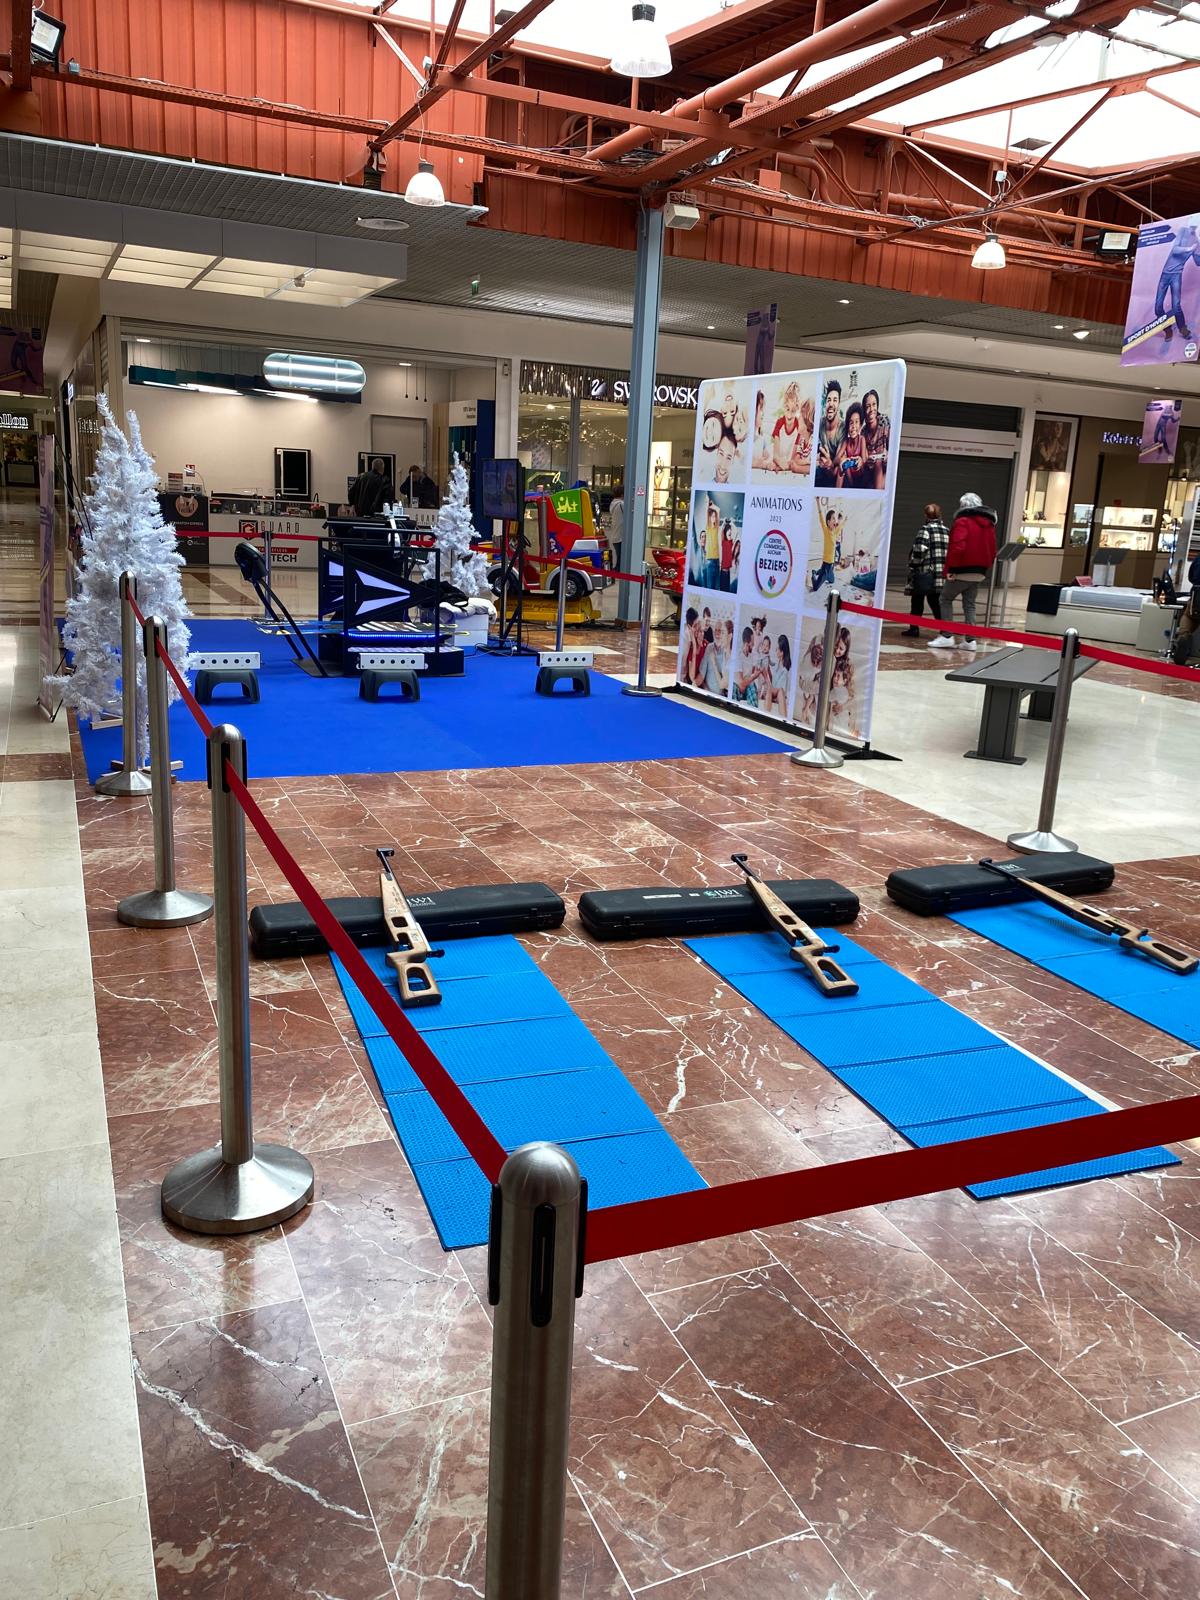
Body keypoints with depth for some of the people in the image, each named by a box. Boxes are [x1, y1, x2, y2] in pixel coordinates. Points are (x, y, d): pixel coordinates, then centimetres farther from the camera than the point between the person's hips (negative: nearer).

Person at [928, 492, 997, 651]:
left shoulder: (963, 522, -10)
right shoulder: (989, 524, 14)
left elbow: (957, 547, -22)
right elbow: (992, 551, 15)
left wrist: (950, 569, -16)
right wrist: (985, 568, 19)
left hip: (962, 571, -7)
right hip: (979, 573, 7)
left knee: (946, 599, 5)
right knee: (969, 605, 10)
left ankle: (947, 636, -1)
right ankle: (970, 640, 5)